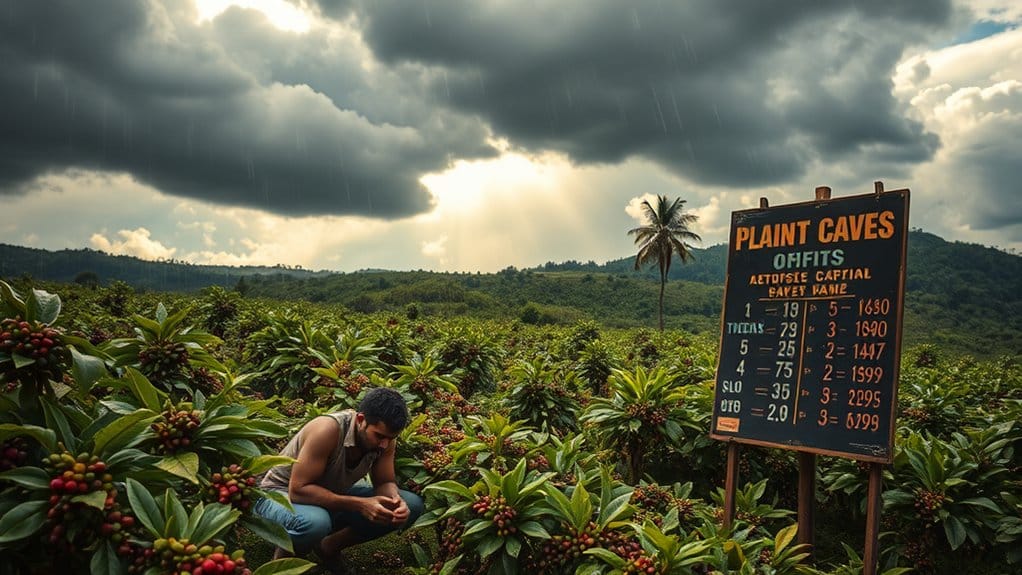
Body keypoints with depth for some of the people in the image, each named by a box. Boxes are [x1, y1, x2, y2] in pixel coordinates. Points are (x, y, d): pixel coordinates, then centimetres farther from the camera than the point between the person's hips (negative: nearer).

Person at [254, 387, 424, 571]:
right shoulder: (327, 430, -34)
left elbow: (384, 482, -5)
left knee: (412, 505, -9)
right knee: (315, 522, -42)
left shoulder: (385, 436, -15)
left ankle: (330, 546, 7)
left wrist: (396, 501, -29)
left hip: (333, 495, 6)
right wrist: (360, 504, -39)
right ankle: (284, 557, -4)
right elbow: (298, 490, -34)